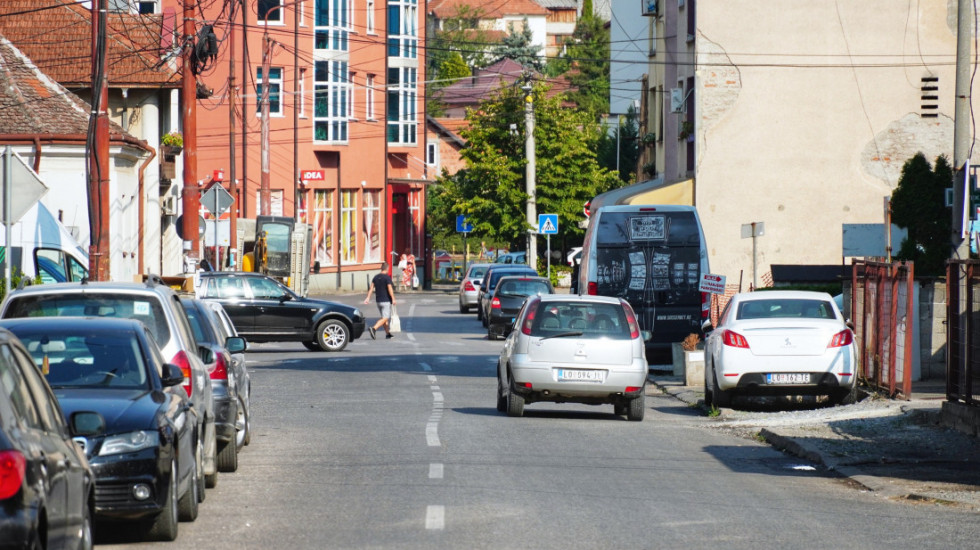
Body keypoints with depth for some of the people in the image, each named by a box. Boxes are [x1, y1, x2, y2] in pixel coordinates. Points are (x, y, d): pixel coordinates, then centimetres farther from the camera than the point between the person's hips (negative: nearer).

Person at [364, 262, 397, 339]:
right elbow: (390, 289, -17)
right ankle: (373, 328, -28)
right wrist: (393, 299, -13)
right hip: (386, 301, -7)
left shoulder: (376, 277, 6)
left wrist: (368, 297, 0)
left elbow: (371, 288, 2)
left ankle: (388, 333, 23)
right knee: (385, 318, -9)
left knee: (385, 317, 18)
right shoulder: (387, 277, -12)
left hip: (378, 301, 7)